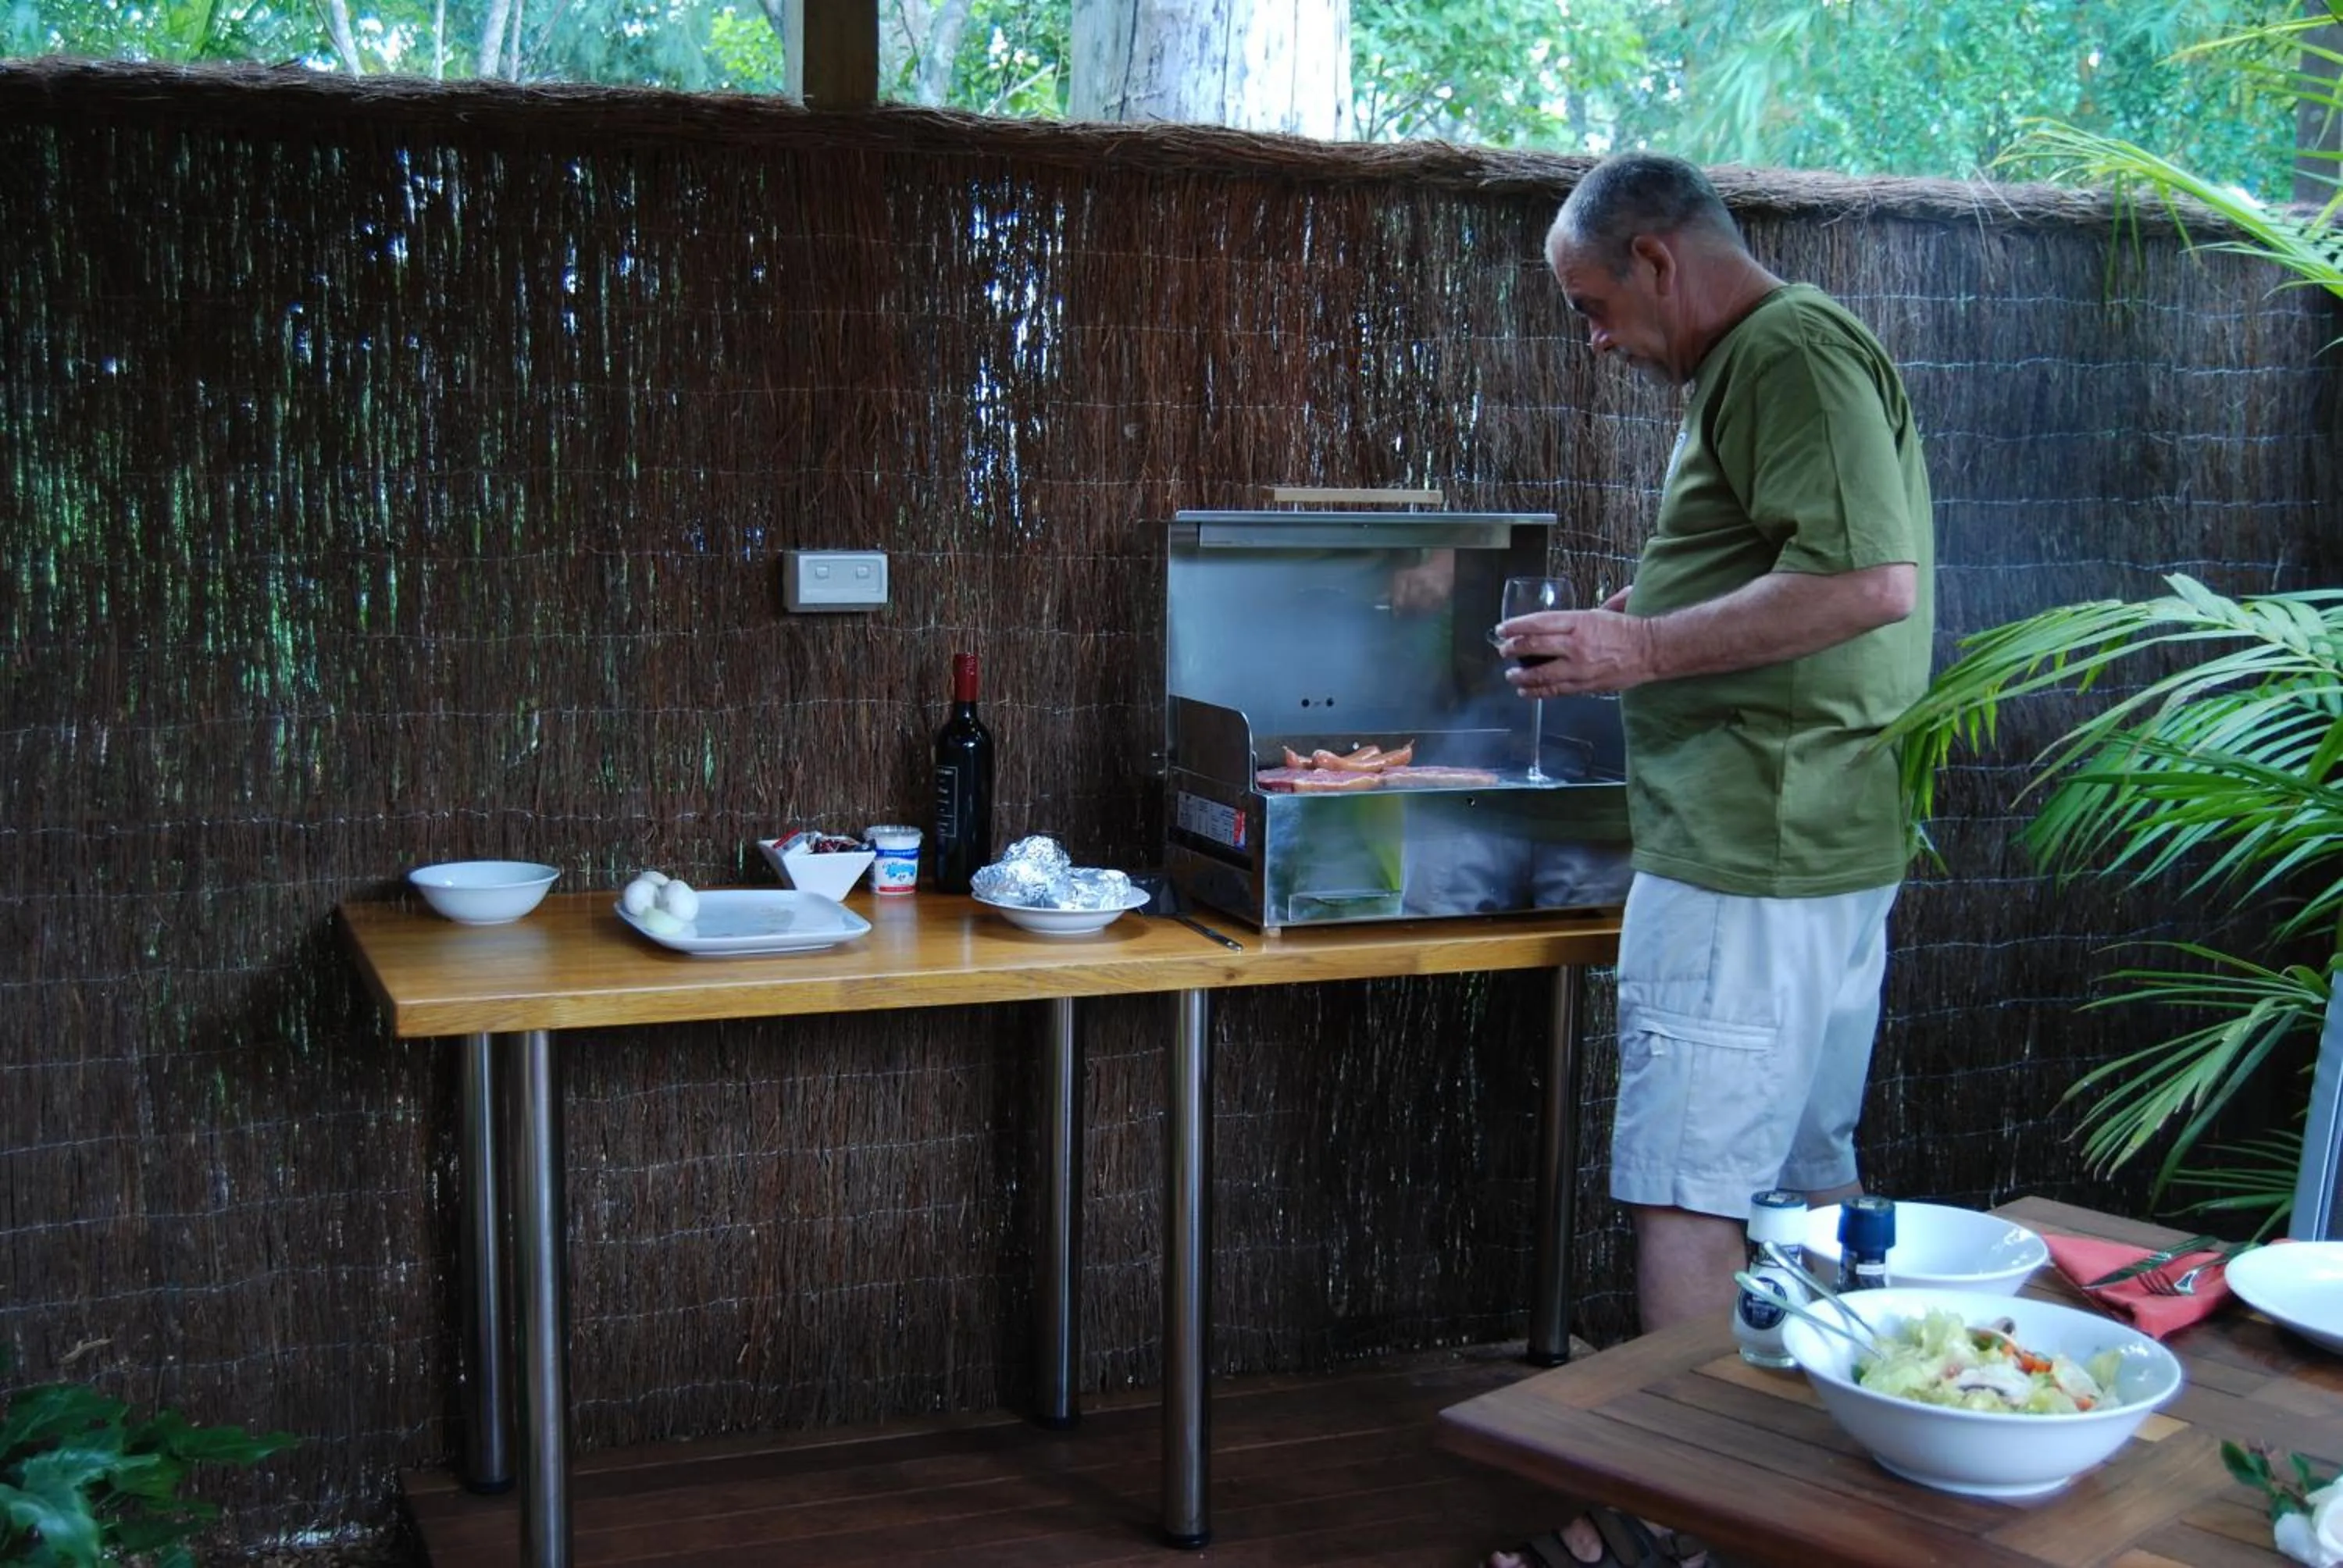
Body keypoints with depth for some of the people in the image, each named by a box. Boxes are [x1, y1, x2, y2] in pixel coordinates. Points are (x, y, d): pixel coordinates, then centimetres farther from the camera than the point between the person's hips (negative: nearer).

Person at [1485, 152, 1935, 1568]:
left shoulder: (1789, 356, -13)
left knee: (1688, 1195, -5)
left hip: (1748, 855, -11)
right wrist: (1657, 625, 15)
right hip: (1836, 845, 11)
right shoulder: (1780, 358, 20)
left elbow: (1872, 580, -24)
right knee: (1810, 1171, 17)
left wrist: (1647, 648, -19)